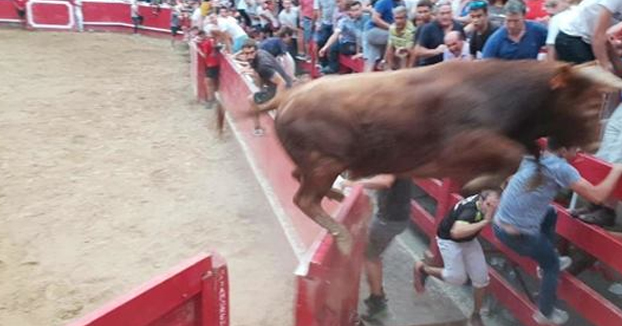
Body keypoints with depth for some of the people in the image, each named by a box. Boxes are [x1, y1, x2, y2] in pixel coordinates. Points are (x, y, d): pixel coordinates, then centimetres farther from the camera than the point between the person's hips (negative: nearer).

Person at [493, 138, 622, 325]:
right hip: (519, 235, -7)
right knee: (552, 264, 20)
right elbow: (597, 196, -14)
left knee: (550, 214, 28)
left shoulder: (532, 158, 7)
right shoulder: (560, 168, -14)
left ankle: (546, 263, 37)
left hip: (499, 225, 7)